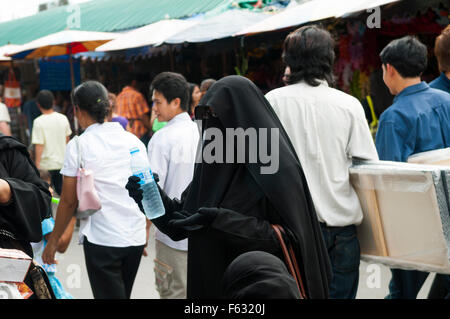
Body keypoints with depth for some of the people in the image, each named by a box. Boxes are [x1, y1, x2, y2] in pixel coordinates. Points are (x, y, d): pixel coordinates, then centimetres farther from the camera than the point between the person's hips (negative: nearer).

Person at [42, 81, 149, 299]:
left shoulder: (78, 145, -8)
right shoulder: (134, 141, 6)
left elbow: (69, 200, -7)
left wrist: (53, 241, 4)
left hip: (101, 239, -5)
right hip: (136, 238, 5)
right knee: (122, 294, 20)